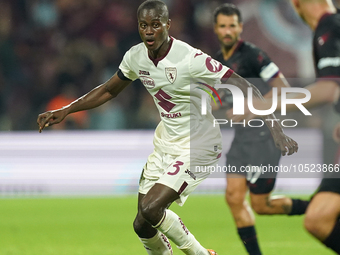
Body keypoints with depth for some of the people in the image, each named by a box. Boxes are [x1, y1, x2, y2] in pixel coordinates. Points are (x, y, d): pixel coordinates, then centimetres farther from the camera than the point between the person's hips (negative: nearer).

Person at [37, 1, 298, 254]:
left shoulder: (190, 58, -24)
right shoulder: (135, 57, -3)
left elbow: (244, 89, -22)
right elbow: (108, 90, 16)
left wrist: (277, 131, -28)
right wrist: (64, 112, 9)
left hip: (198, 146, -7)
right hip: (166, 142, 7)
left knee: (150, 209, -22)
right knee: (143, 224, 4)